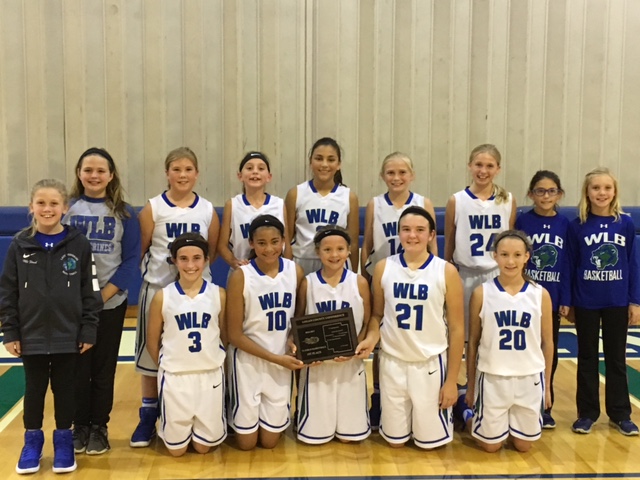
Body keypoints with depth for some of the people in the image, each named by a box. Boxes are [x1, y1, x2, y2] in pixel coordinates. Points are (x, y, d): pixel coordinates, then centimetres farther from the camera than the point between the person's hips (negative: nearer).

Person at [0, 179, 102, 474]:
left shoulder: (79, 244, -5)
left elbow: (90, 291, -3)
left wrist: (88, 331, -5)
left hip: (68, 336, -1)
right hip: (31, 336, 1)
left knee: (65, 389, 11)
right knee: (34, 389, 12)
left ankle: (64, 439, 28)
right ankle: (32, 440, 30)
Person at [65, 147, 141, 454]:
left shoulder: (124, 213, -1)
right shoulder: (66, 208, 1)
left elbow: (132, 259, -4)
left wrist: (106, 293, -14)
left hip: (111, 303, 0)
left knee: (104, 368, 8)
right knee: (77, 367, 6)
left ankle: (99, 427, 21)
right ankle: (79, 426, 21)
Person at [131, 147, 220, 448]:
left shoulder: (208, 210, 2)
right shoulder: (153, 208, -4)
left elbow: (212, 253, 8)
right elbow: (141, 250, -1)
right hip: (158, 288, -1)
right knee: (152, 353, 7)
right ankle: (148, 417, 22)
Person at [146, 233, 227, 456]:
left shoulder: (218, 295, -6)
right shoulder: (162, 297, -9)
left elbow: (224, 336, 5)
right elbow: (152, 342, 2)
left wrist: (213, 361, 3)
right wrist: (169, 365, 6)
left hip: (211, 375, 1)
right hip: (174, 377, -1)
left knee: (204, 446, 11)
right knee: (176, 449, 10)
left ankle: (201, 428, 42)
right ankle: (176, 427, 41)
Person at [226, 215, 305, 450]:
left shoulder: (295, 271, -8)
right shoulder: (240, 277, -18)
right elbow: (235, 335, -14)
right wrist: (275, 358, -17)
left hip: (283, 362, 3)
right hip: (249, 361, -3)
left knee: (270, 441, 11)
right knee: (247, 442, 9)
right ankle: (236, 414, 38)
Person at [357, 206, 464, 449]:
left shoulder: (446, 272, -9)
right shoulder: (383, 268, -3)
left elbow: (456, 329, -5)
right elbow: (377, 314, 8)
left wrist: (452, 380, -6)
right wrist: (371, 337, -15)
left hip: (431, 364, -2)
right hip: (392, 362, 2)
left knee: (429, 440, 9)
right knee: (394, 439, 12)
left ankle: (444, 416, 39)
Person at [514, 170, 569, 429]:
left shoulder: (564, 224, 1)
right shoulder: (522, 221, -4)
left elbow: (568, 265, 2)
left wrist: (566, 299, -2)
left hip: (552, 299, 2)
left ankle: (544, 407, 25)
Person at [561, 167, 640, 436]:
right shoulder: (577, 226, -5)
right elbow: (570, 265, -2)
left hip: (617, 302, 1)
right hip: (585, 303, -1)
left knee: (616, 358, 12)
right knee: (587, 358, 11)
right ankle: (587, 413, 21)